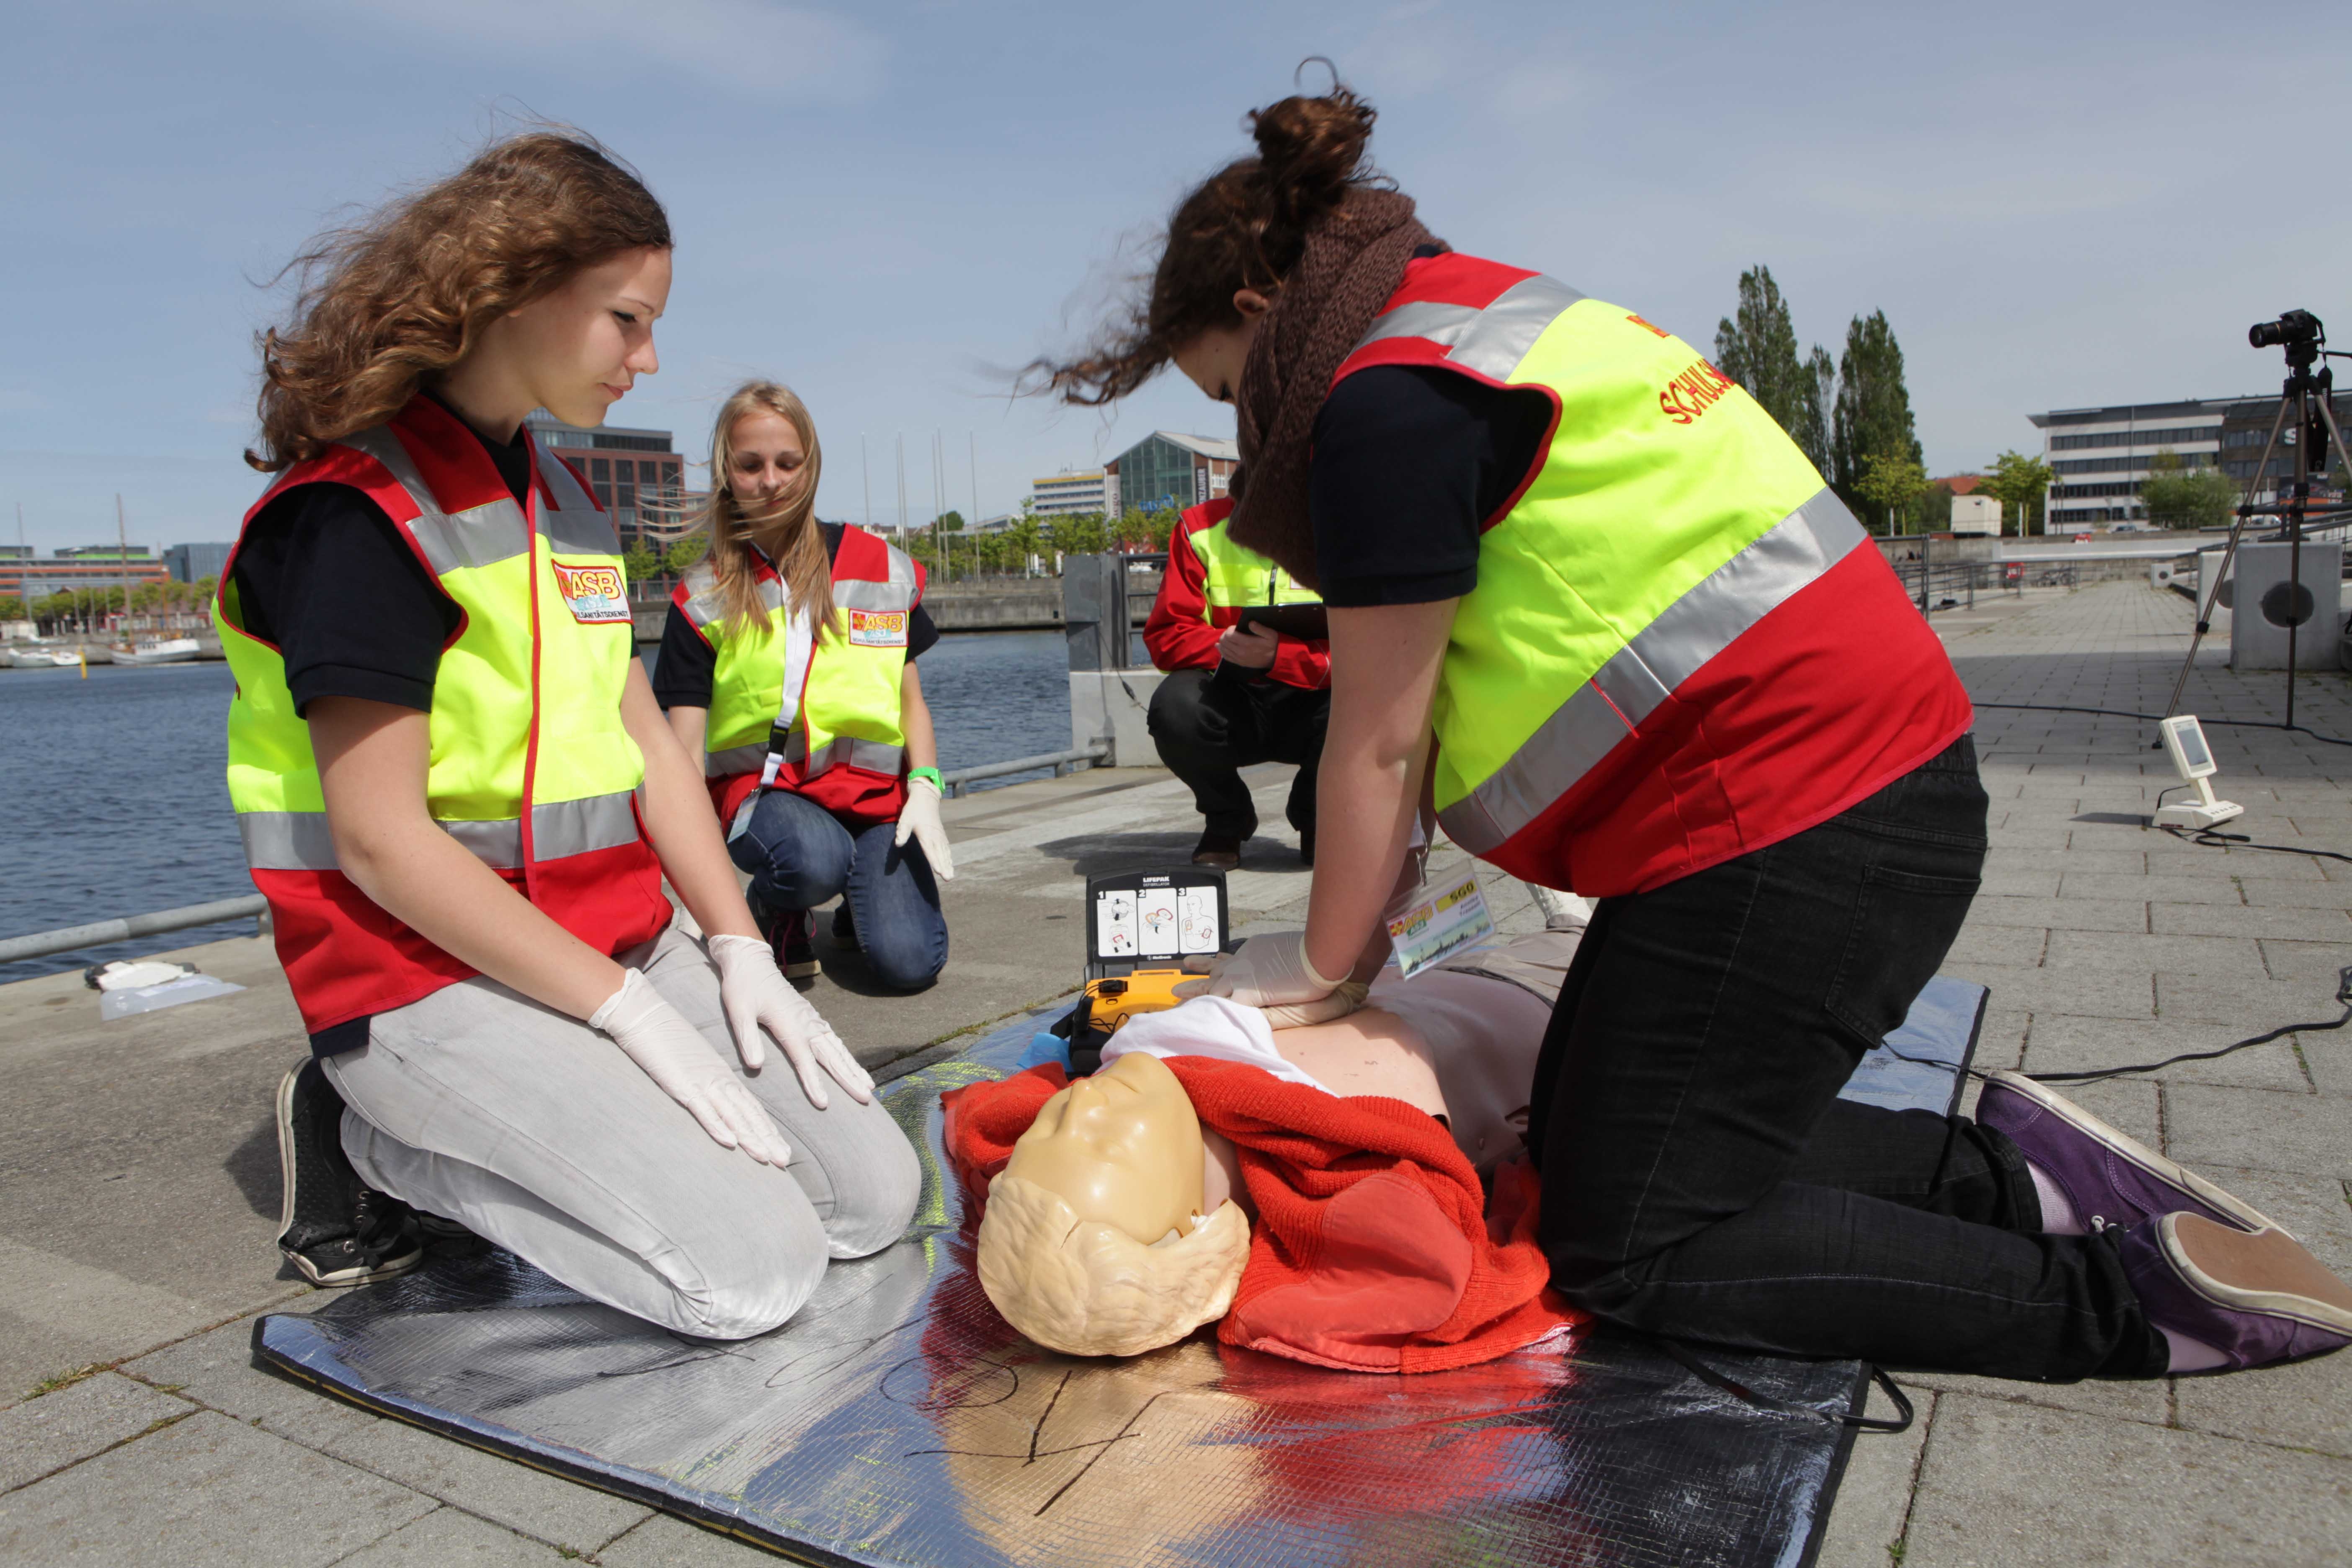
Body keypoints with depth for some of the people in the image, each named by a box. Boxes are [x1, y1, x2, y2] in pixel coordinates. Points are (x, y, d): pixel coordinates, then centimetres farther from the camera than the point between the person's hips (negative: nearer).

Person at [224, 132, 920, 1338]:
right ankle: (374, 1143, 1)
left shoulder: (560, 499, 13)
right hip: (439, 979, -8)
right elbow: (381, 843, -18)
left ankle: (500, 1138, 10)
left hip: (618, 944, 8)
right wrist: (630, 1012, -18)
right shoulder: (360, 513, -14)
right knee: (751, 1269, -18)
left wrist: (737, 950, 1)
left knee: (875, 1196, 0)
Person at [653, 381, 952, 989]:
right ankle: (772, 910, 0)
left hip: (876, 785, 2)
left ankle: (857, 911, 18)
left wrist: (924, 790, -5)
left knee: (909, 963, -20)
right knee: (815, 861, -38)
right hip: (763, 785, -1)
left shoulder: (883, 568, 7)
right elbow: (684, 744, -3)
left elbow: (911, 698, 12)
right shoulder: (705, 598, 2)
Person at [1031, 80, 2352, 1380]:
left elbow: (1380, 744, -8)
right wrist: (1375, 908, 19)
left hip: (1790, 830, -10)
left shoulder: (1385, 400, -12)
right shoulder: (1492, 313, 20)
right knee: (1582, 1133, 17)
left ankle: (2123, 1303, 4)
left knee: (1630, 1254, 0)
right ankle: (2005, 1174, 14)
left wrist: (1324, 964, 7)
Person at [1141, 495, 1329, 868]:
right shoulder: (1201, 529, -4)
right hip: (1231, 702, 0)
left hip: (1310, 702, 0)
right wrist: (1226, 646, -29)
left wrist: (1277, 656, -35)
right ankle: (1226, 822, 2)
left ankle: (1317, 817, 4)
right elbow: (1165, 635, -8)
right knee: (1175, 708, -33)